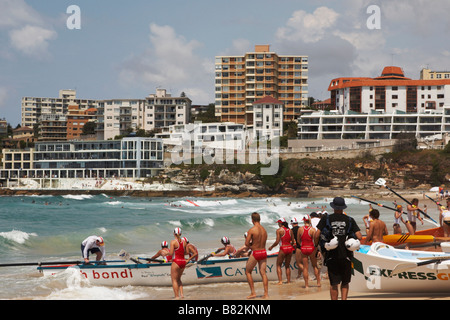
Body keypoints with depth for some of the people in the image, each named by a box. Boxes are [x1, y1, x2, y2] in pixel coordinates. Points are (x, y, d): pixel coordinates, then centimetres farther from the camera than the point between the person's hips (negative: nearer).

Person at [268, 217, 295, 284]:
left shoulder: (279, 230, -7)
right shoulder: (289, 230, 7)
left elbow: (277, 242, -11)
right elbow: (293, 241, 10)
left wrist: (271, 247, 4)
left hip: (283, 249, -5)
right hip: (290, 248, 5)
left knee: (278, 266, 6)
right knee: (287, 266, 17)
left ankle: (280, 281, -5)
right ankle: (288, 281, 13)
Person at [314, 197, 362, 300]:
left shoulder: (326, 219, 1)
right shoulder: (350, 220, 4)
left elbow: (317, 235, -6)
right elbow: (359, 237, -2)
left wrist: (316, 247, 8)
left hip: (331, 255, -1)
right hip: (346, 255, 1)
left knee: (334, 283, 5)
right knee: (345, 282, 13)